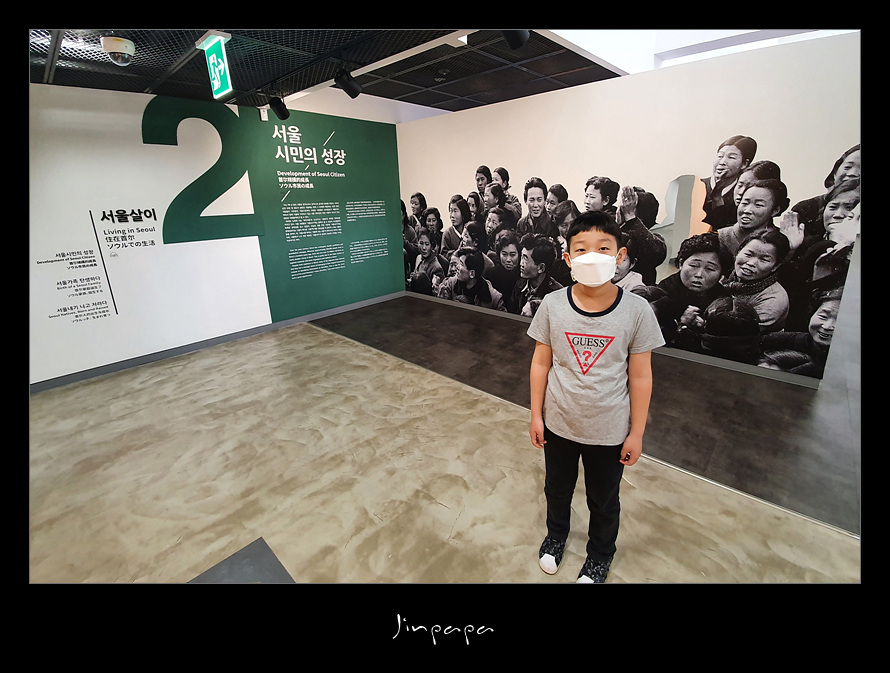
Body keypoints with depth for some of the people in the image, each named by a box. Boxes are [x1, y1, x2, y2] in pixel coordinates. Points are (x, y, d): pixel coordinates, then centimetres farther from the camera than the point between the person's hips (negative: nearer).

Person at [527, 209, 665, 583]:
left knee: (604, 500, 22)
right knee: (557, 488, 26)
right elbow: (541, 364, -5)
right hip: (558, 424, 1)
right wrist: (536, 415, -2)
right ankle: (556, 534, 57)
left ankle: (600, 554, 53)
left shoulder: (636, 310, -16)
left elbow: (640, 377, -8)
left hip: (609, 430, -1)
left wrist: (636, 433, -4)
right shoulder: (552, 305, -14)